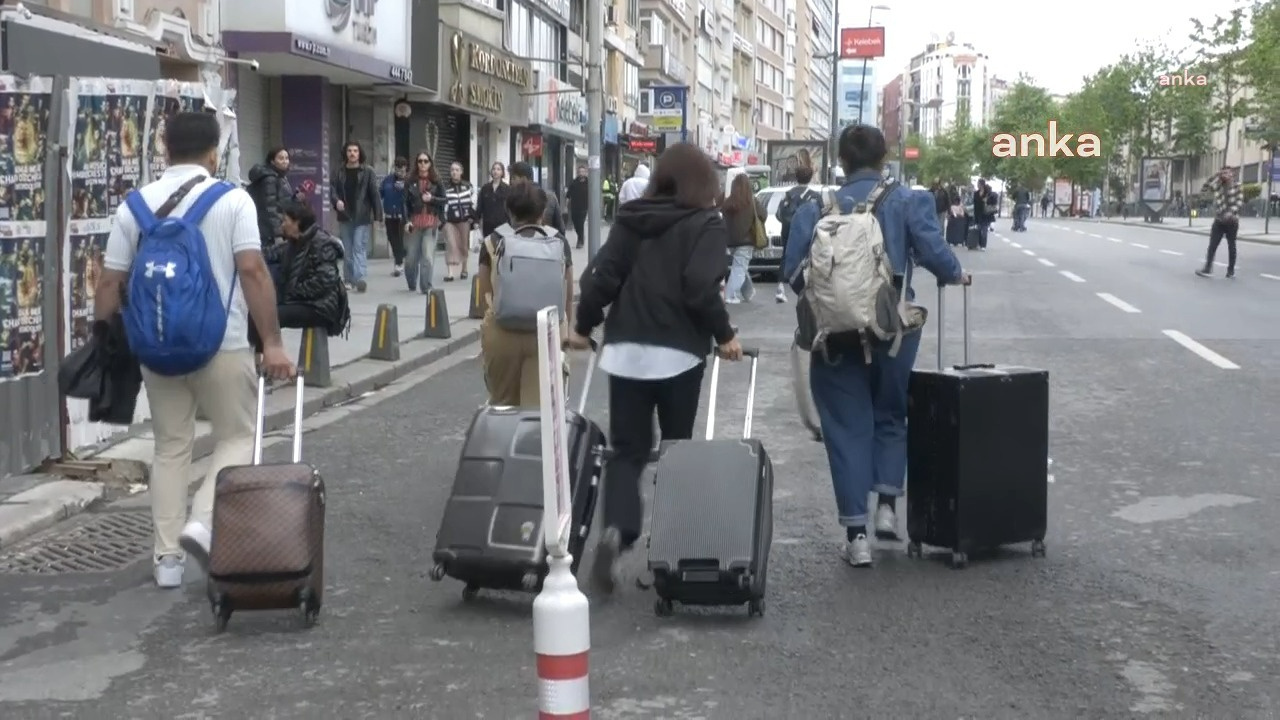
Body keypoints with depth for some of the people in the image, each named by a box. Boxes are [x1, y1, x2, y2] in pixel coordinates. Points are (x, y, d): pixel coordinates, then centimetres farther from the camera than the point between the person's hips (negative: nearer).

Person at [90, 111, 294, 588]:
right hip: (223, 344, -3)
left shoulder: (135, 205, 4)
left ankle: (168, 558, 12)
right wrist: (272, 342, -14)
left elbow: (110, 282, 3)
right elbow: (252, 271, -15)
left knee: (170, 448, 13)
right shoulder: (233, 200, -6)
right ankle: (203, 522, -11)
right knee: (237, 437, 10)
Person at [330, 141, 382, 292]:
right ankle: (350, 279, 18)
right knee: (347, 250, 9)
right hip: (345, 217, 4)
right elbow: (333, 190, 6)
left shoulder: (367, 172, 0)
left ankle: (360, 278, -22)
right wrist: (336, 201, -18)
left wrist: (377, 216, -6)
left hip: (362, 217, -4)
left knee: (359, 248, -13)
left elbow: (374, 194, -2)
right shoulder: (339, 172, 9)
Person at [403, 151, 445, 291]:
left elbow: (444, 200, 8)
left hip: (431, 223, -1)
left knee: (428, 256, -10)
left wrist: (432, 199, -11)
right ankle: (412, 285, 26)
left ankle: (426, 287, -6)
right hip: (414, 222, 1)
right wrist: (406, 220, -7)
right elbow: (406, 202, 2)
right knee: (411, 256, 6)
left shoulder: (436, 181, 5)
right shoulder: (411, 181, 5)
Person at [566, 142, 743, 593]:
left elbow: (602, 276, 3)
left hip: (625, 348, 3)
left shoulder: (629, 218, 8)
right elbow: (701, 288, -15)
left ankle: (617, 530, -19)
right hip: (678, 351, -3)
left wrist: (584, 326, 15)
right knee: (676, 445, 13)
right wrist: (724, 335, -4)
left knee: (627, 449, 5)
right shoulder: (706, 224, -4)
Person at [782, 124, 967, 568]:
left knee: (847, 427, 6)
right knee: (890, 415, 21)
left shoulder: (817, 210, 0)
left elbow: (793, 272, -4)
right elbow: (933, 252, -12)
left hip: (836, 332, 0)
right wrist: (956, 275, 10)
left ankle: (856, 532, 4)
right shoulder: (909, 202, -3)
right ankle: (887, 503, 7)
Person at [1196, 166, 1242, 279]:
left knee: (1231, 246, 7)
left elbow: (1239, 200, -9)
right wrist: (1216, 176, -6)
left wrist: (1231, 212, -22)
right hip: (1219, 220, 2)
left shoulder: (1237, 186, 0)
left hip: (1231, 221, -2)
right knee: (1212, 245, -6)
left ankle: (1231, 270, 16)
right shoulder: (1218, 185, 7)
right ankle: (1208, 269, -8)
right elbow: (1204, 188, -4)